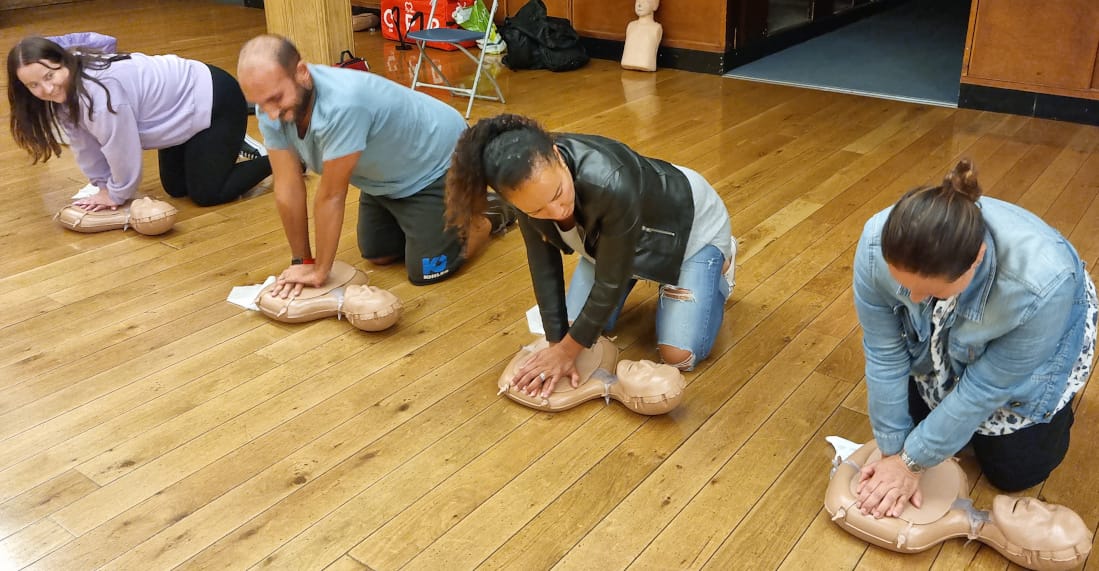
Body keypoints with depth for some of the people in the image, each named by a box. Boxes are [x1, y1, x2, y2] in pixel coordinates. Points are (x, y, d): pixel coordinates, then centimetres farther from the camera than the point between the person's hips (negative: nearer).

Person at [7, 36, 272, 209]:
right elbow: (86, 146, 2)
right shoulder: (66, 89, -8)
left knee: (206, 194, -2)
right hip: (187, 108, 9)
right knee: (176, 188, 17)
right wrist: (105, 186, 0)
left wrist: (116, 195, -10)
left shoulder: (101, 91, -36)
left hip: (215, 101, -9)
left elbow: (123, 153, -25)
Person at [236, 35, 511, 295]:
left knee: (426, 273, -3)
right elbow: (288, 187, -15)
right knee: (379, 256, 15)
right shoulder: (272, 106, -21)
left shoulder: (341, 103, -43)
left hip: (437, 162, -7)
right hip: (384, 174, 7)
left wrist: (320, 271, -22)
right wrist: (301, 261, -11)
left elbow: (331, 196, -33)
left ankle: (491, 217, 19)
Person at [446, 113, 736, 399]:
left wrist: (567, 350, -21)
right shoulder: (530, 184, -29)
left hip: (691, 225, -5)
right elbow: (543, 264, -17)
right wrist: (557, 344, -18)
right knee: (580, 326, 2)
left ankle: (718, 262, 16)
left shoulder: (611, 185, -46)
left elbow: (612, 281, -32)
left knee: (678, 355, -8)